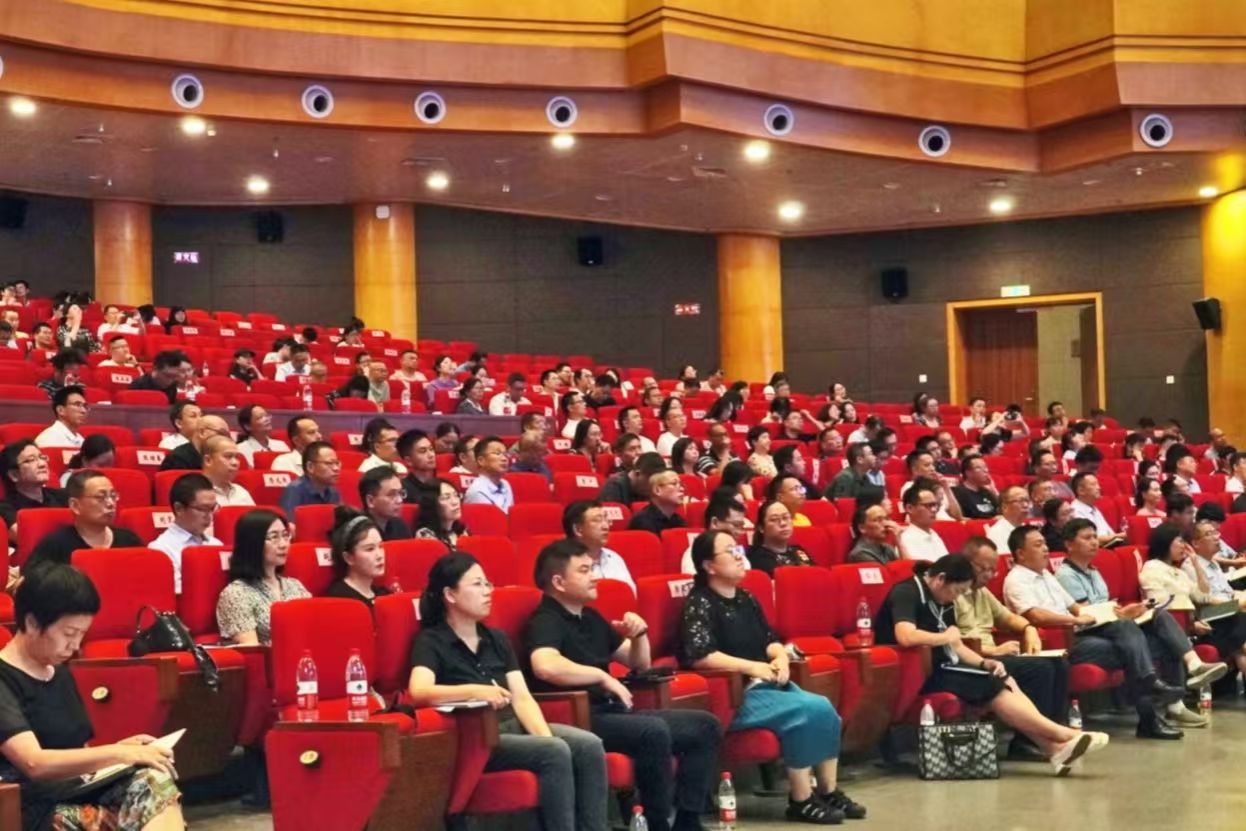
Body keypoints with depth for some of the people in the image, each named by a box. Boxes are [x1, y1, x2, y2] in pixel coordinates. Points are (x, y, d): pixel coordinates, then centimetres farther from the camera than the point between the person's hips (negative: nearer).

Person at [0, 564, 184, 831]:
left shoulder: (60, 672, 19)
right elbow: (34, 763, -20)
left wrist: (117, 749, 5)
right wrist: (118, 754, -20)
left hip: (80, 791, 7)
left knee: (155, 781, -27)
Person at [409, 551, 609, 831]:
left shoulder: (497, 639, 18)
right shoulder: (431, 642, -2)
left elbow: (522, 698, 8)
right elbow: (418, 691, -22)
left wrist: (545, 735, -11)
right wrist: (475, 690, -35)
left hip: (514, 726, 6)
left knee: (589, 746, -19)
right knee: (554, 752, -29)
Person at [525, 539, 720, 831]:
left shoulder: (591, 618, 18)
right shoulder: (545, 622, -10)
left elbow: (639, 664, 26)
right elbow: (545, 666, -34)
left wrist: (640, 634, 4)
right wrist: (602, 676, -23)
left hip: (611, 712, 10)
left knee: (705, 726, 4)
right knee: (654, 731, -34)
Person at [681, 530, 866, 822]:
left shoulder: (747, 599, 16)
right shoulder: (699, 604, -9)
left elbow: (770, 640, 20)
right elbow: (698, 656, -22)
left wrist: (781, 658, -4)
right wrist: (751, 667, -21)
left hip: (766, 684, 8)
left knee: (824, 708, -13)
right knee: (803, 714, -25)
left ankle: (829, 791, -4)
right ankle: (800, 800, -15)